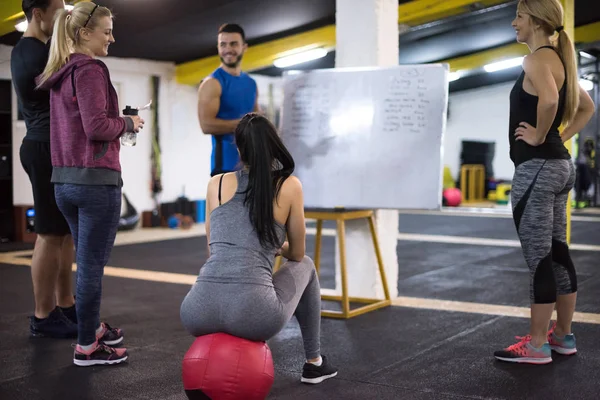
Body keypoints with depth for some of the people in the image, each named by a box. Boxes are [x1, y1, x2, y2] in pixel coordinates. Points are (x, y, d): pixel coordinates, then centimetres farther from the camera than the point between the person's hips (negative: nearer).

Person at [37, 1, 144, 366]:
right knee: (92, 265, -1)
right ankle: (87, 347, 8)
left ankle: (93, 326, 32)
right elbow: (97, 127, -21)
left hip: (64, 181, 9)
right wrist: (128, 123, -5)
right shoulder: (90, 69, -14)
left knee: (87, 261, 20)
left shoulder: (61, 73, 15)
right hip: (96, 180, -9)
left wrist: (118, 123, 12)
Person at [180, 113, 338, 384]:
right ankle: (314, 363, 38)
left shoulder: (216, 183, 15)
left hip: (199, 314, 3)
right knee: (305, 267, 31)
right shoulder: (290, 186, 7)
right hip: (252, 314, -3)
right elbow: (296, 254, 19)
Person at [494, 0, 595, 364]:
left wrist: (539, 137, -19)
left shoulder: (538, 59, -13)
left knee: (538, 258, -4)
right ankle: (563, 336, 23)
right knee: (557, 253, 14)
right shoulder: (560, 60, 16)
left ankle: (537, 346, 3)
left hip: (537, 167, -10)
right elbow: (587, 107, 25)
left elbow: (549, 99, -33)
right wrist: (561, 138, 15)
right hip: (559, 165, 10)